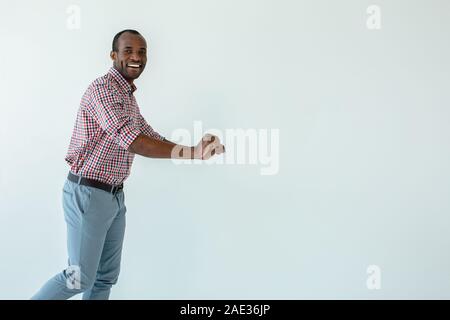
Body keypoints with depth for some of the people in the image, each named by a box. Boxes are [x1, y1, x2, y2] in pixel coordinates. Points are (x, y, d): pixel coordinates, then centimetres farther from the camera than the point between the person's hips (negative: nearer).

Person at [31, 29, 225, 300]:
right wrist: (186, 153, -23)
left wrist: (194, 151, 0)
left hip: (115, 195, 9)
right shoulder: (103, 88, -16)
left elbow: (151, 138, 15)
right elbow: (130, 141, -26)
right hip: (88, 194, -9)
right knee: (81, 278, -1)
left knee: (107, 276, 13)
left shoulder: (129, 96, 15)